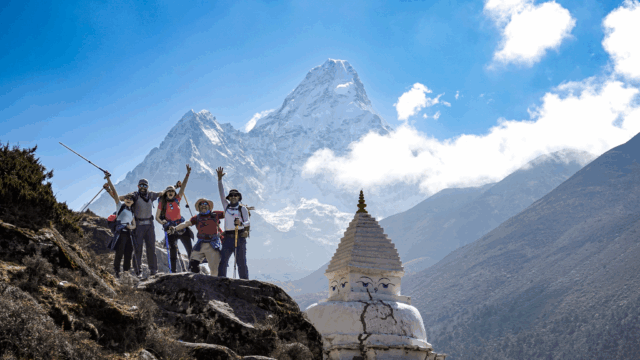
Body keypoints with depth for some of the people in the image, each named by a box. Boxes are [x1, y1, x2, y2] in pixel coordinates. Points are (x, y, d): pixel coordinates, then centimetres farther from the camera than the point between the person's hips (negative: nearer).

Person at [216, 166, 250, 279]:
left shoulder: (243, 209, 6)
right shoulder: (226, 206, 15)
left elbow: (247, 222, -4)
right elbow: (221, 193, 8)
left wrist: (241, 223, -27)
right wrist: (219, 179, -2)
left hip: (240, 237, -3)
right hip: (228, 238, 3)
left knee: (242, 263, -2)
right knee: (222, 262, -6)